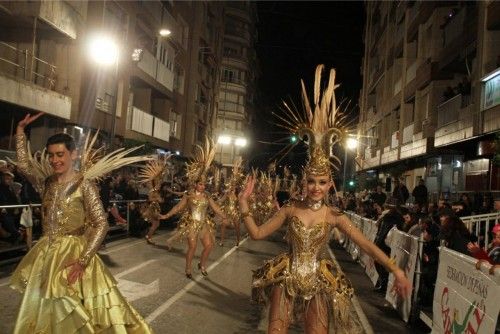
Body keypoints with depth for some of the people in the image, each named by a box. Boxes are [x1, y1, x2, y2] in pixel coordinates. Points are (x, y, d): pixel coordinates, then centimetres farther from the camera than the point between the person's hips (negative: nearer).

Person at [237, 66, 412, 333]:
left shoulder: (334, 216, -7)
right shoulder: (290, 210, -5)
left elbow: (367, 245, -9)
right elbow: (257, 233, -3)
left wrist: (396, 271, -14)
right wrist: (244, 202, -11)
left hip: (317, 281, 0)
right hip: (287, 277, 1)